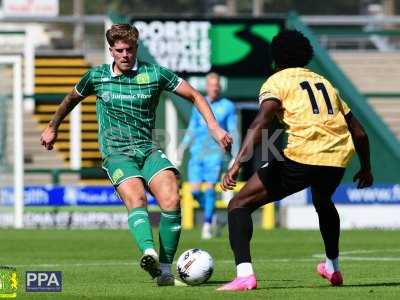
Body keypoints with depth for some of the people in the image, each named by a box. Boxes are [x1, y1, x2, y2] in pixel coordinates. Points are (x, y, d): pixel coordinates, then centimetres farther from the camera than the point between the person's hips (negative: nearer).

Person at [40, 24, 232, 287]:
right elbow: (72, 99, 26)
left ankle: (165, 268, -12)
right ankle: (149, 253, -56)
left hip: (148, 150, 1)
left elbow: (194, 96, 6)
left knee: (171, 200, -23)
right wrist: (53, 127, 36)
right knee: (136, 199, -30)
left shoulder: (155, 73, 1)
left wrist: (214, 128, -5)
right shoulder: (97, 76, 5)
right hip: (116, 153, -1)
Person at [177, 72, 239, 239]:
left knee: (209, 188, -13)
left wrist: (236, 157, -3)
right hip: (197, 152, 4)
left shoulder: (228, 106, 3)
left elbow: (233, 132, 2)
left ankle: (207, 224, -8)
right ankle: (211, 214, 22)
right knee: (195, 190, -2)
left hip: (215, 152, -4)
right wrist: (183, 146, 7)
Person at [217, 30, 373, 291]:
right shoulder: (325, 83, 26)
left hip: (301, 157, -6)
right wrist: (366, 169, 42)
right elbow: (359, 132, 27)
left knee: (240, 205, 3)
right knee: (323, 203, 40)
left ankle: (244, 274, -16)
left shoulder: (277, 81, 9)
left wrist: (237, 164, -17)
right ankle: (333, 268, 49)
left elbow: (260, 123, -10)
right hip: (338, 159, 6)